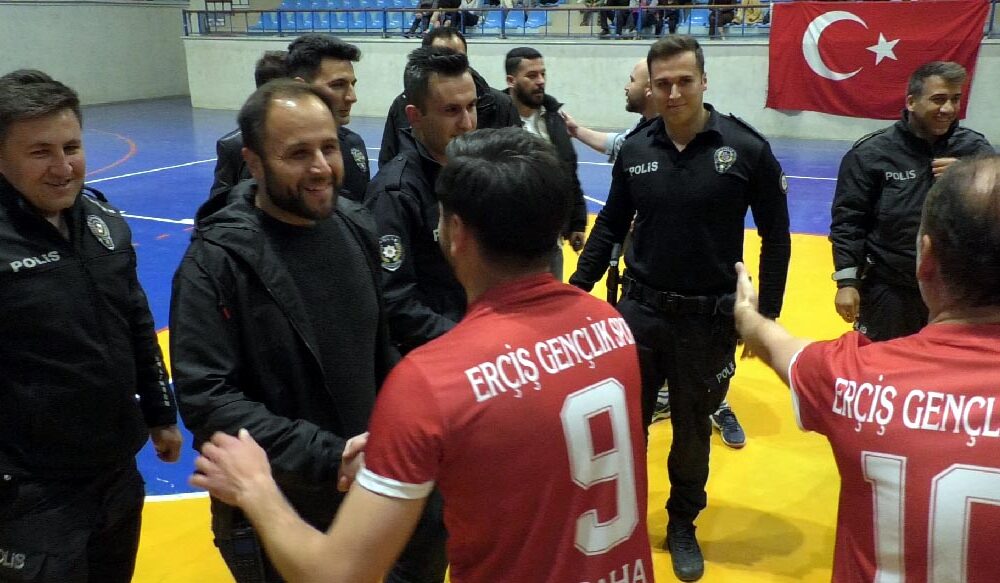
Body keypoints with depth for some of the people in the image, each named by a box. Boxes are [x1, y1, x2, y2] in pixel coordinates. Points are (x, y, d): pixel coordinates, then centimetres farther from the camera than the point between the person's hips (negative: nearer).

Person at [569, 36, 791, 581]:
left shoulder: (747, 147, -10)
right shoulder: (634, 149, -4)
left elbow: (775, 237, -3)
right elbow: (610, 226, 7)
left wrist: (766, 315, -3)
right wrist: (577, 288, 3)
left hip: (710, 318, -1)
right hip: (640, 309, 2)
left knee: (692, 430, 15)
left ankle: (682, 526, 38)